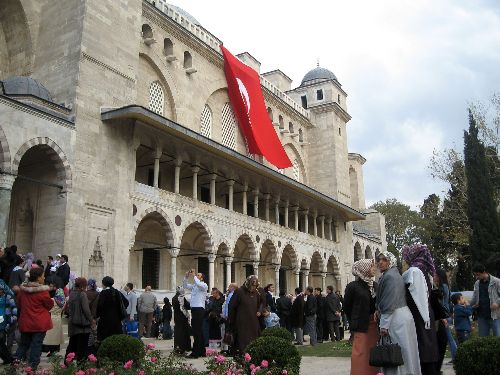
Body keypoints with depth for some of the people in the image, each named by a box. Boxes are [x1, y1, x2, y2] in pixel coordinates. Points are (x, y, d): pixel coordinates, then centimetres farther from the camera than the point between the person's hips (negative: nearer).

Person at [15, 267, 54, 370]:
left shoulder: (22, 289, -1)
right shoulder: (43, 291, -18)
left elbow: (19, 305, 13)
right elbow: (50, 305, -6)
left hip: (25, 322, 5)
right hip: (40, 323, -5)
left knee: (23, 344, 18)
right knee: (36, 345, 3)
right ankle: (32, 366, 6)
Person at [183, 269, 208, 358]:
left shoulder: (204, 285, -3)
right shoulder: (193, 286, 19)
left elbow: (199, 284, -23)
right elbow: (185, 286, 21)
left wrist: (193, 276, -14)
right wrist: (186, 277, 8)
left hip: (199, 309, -8)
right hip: (194, 309, 8)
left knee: (197, 331, -9)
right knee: (198, 331, 13)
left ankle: (195, 353, -8)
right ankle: (202, 351, 20)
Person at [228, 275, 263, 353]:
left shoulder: (256, 292, 7)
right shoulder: (239, 291, -8)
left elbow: (263, 301, 26)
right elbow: (232, 306, -3)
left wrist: (260, 310, 9)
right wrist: (231, 320, -1)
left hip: (254, 322, 5)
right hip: (242, 323, -5)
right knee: (243, 343, -9)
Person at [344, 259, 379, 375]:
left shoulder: (375, 285, 10)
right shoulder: (353, 286, -5)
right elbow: (347, 307, 0)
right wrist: (355, 323, 6)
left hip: (375, 325, 5)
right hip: (361, 326, -5)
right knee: (361, 354, -6)